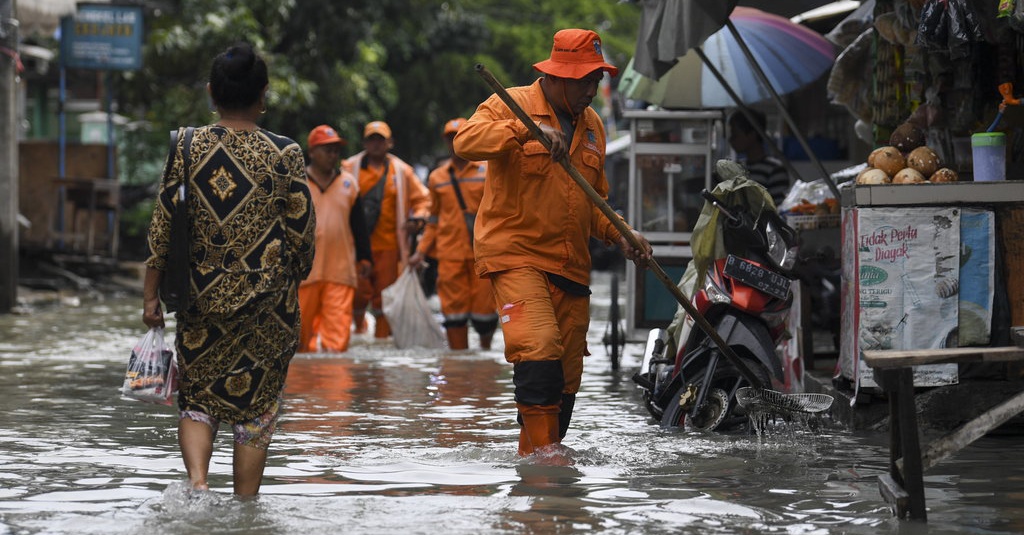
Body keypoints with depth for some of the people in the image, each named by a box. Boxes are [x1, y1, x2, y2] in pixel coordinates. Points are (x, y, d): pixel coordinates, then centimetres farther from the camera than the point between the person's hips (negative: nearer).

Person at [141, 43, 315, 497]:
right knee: (256, 403, 10)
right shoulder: (284, 154, -6)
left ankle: (197, 480, -10)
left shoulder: (187, 148, -3)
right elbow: (303, 232, -3)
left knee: (196, 396, 14)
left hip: (202, 294, 1)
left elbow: (161, 226, -2)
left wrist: (151, 295, 6)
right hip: (267, 299, -1)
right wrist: (293, 280, 15)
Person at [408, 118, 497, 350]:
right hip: (449, 254, 2)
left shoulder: (487, 171, 4)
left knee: (484, 305, -1)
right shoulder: (437, 177, 12)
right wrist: (421, 251, 10)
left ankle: (486, 348, 23)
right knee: (454, 307, -2)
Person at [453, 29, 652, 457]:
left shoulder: (592, 126, 18)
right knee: (539, 349, -24)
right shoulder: (511, 105, -2)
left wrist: (619, 233, 7)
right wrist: (525, 130, -34)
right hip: (516, 255, -7)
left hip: (570, 267, 7)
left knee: (566, 374, 6)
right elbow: (466, 142, -21)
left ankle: (532, 455, 16)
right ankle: (543, 450, -22)